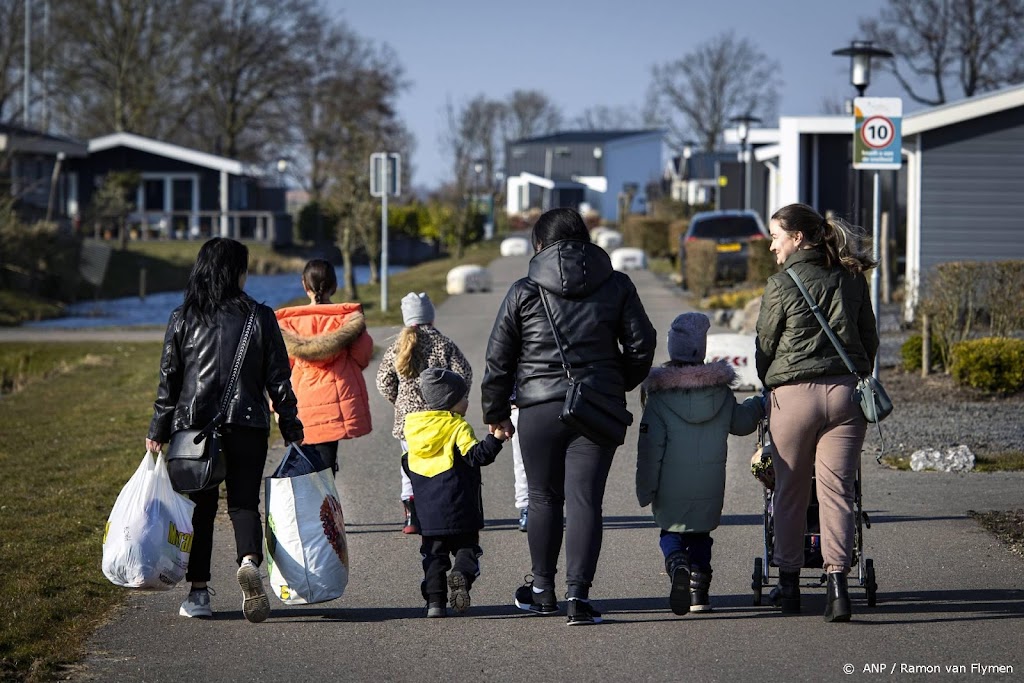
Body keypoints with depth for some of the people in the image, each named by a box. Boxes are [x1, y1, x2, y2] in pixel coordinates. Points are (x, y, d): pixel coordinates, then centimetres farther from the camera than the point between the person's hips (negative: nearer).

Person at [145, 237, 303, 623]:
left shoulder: (182, 319, 0)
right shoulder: (260, 318, -2)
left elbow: (168, 379, 2)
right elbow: (278, 379, 0)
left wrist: (158, 431, 8)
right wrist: (291, 428, 8)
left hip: (193, 425, 1)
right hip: (247, 425, -1)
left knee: (200, 506, 10)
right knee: (244, 502, 6)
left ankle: (198, 592, 9)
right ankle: (249, 561, -23)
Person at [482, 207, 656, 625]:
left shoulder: (524, 292, 1)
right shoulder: (617, 286, 4)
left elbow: (499, 359, 4)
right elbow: (641, 345, 7)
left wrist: (495, 413, 15)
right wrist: (620, 383, 25)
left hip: (540, 410, 0)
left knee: (545, 498, 14)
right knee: (585, 500, -1)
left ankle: (543, 588, 26)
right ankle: (578, 594, -10)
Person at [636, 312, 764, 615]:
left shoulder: (659, 396, -8)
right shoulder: (721, 391, 0)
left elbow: (650, 446, -10)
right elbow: (740, 422, 15)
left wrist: (645, 489, -4)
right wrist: (760, 404, 35)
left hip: (671, 487, -2)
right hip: (710, 486, 2)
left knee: (671, 532, 12)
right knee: (700, 535, 17)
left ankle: (678, 567, -18)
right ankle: (699, 590, 8)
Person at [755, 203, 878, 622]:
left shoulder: (783, 284, -4)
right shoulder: (852, 278, 9)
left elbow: (765, 344, 4)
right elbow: (869, 339, 14)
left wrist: (769, 386, 19)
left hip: (793, 394, -3)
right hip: (846, 391, 3)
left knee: (790, 492, 10)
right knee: (837, 489, 1)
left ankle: (788, 584, 19)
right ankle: (837, 584, -12)